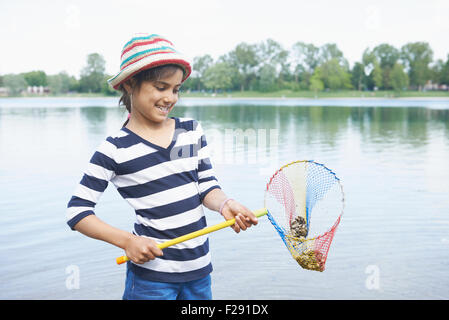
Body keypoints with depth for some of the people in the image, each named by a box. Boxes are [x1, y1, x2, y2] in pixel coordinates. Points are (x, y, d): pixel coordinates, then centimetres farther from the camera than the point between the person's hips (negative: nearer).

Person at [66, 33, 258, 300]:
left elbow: (207, 184, 5)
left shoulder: (192, 130, 4)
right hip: (151, 273, -4)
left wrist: (224, 204, -17)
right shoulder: (115, 150, -9)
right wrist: (127, 241, -18)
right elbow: (77, 211, -8)